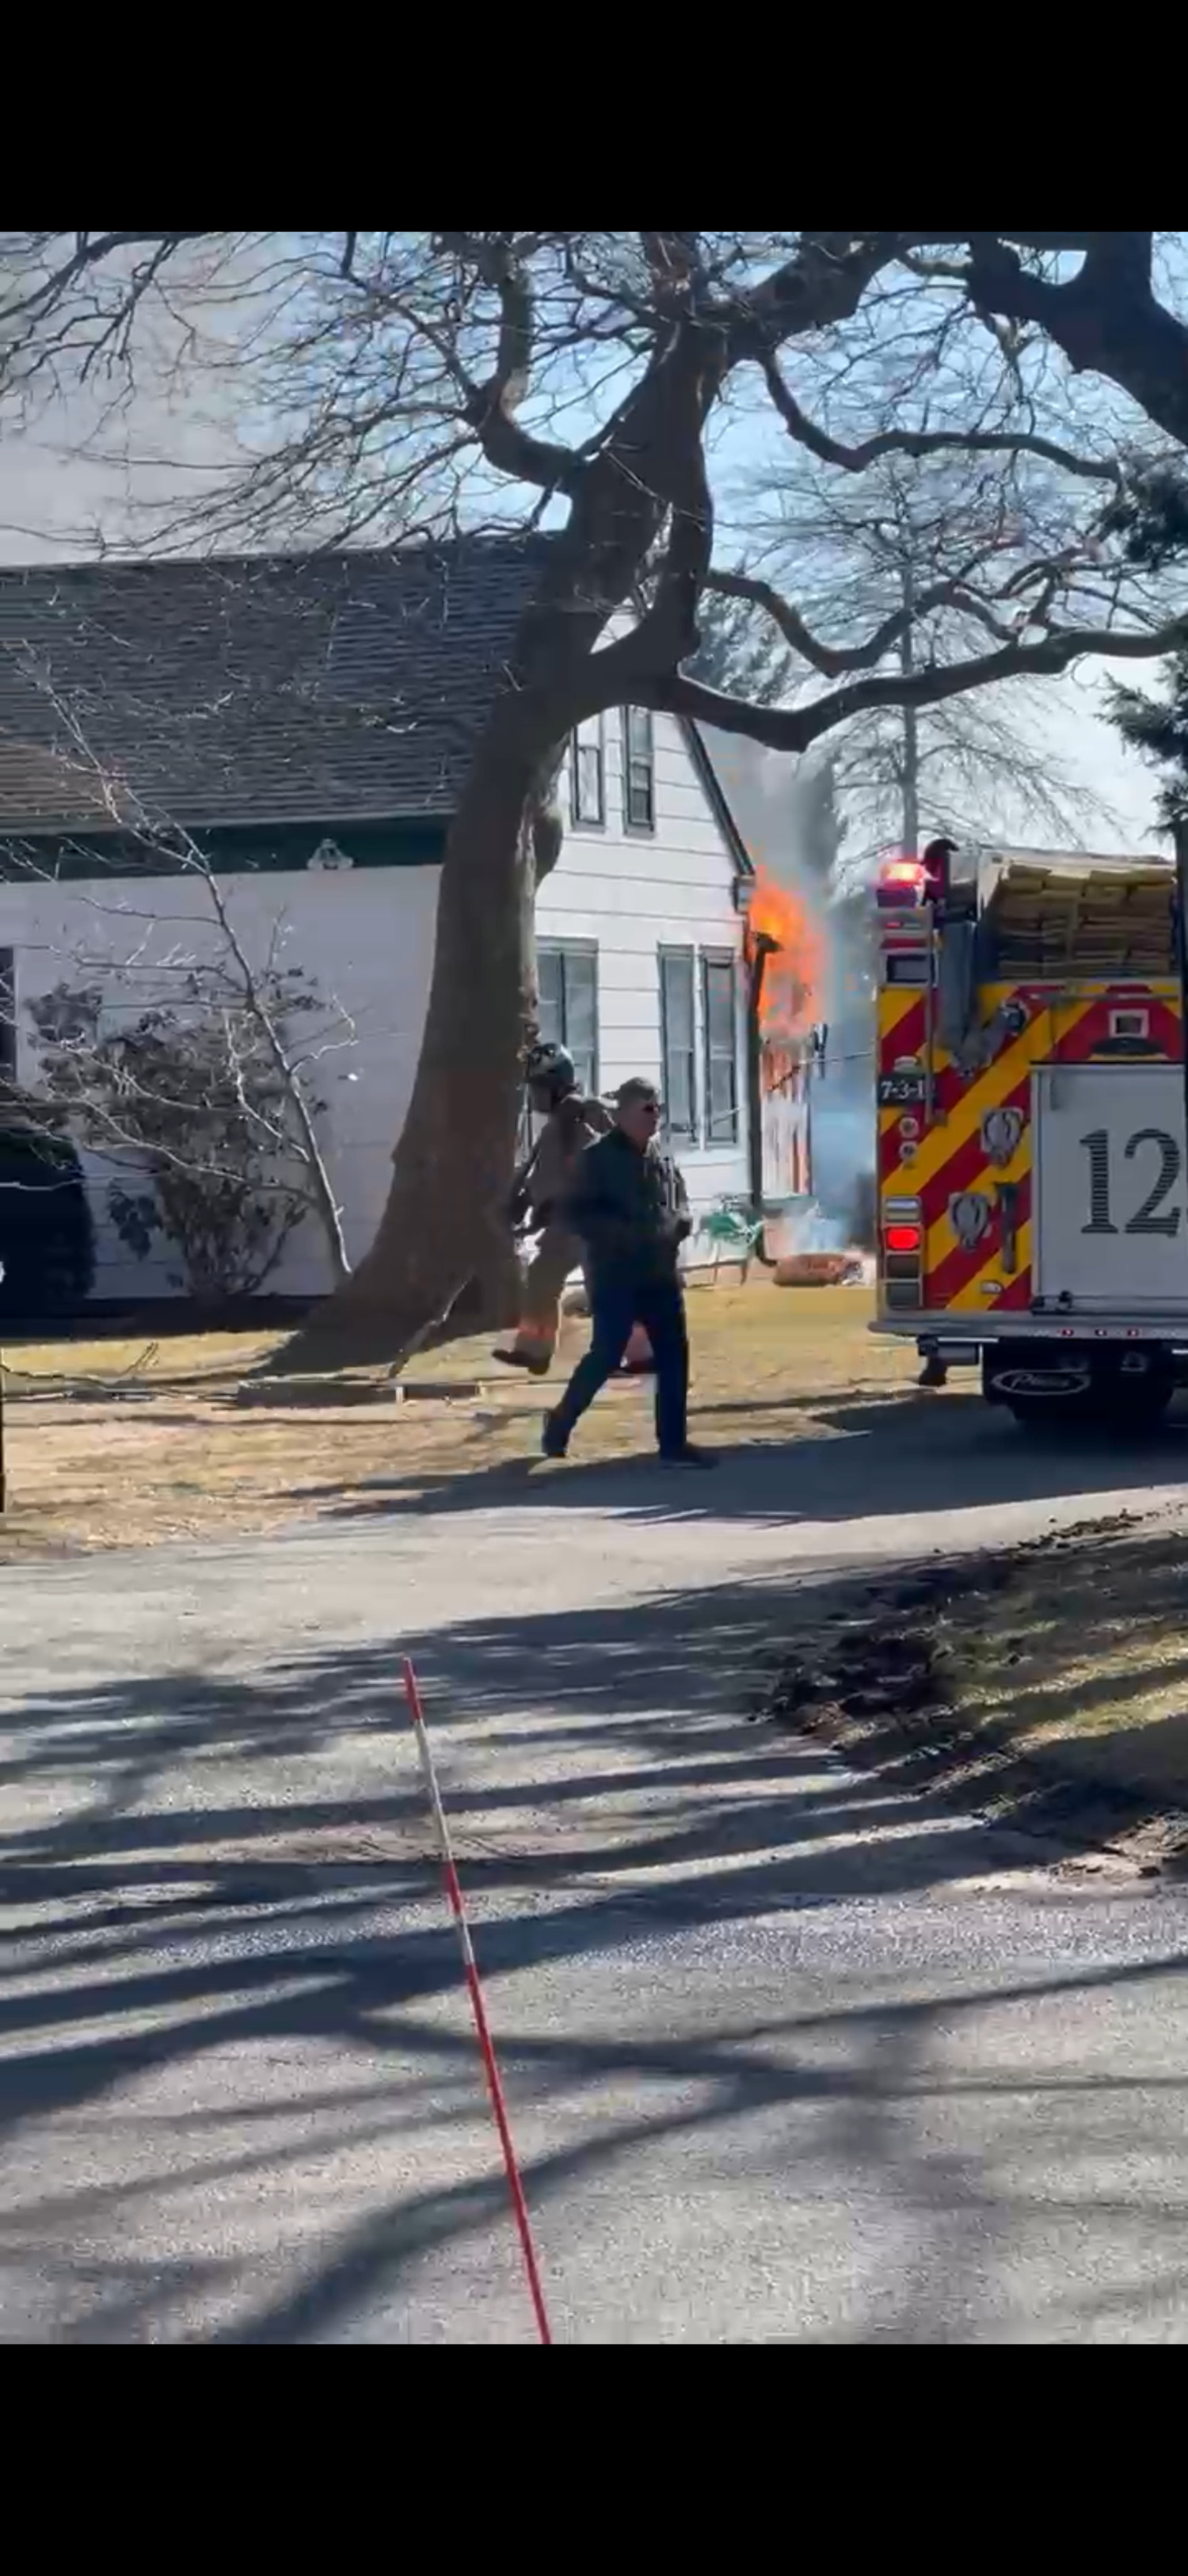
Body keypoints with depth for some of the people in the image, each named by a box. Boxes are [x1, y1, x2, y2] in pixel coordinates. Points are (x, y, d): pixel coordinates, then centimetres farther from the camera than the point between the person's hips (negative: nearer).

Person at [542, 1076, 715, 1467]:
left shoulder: (663, 1157, 11)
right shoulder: (598, 1157, -7)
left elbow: (681, 1205, 20)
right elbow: (577, 1214, -12)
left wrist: (673, 1225, -4)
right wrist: (626, 1233, -22)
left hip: (660, 1273, 6)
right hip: (615, 1275, -6)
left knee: (674, 1355, 2)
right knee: (606, 1356, -5)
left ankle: (673, 1442, 8)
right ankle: (559, 1423, 17)